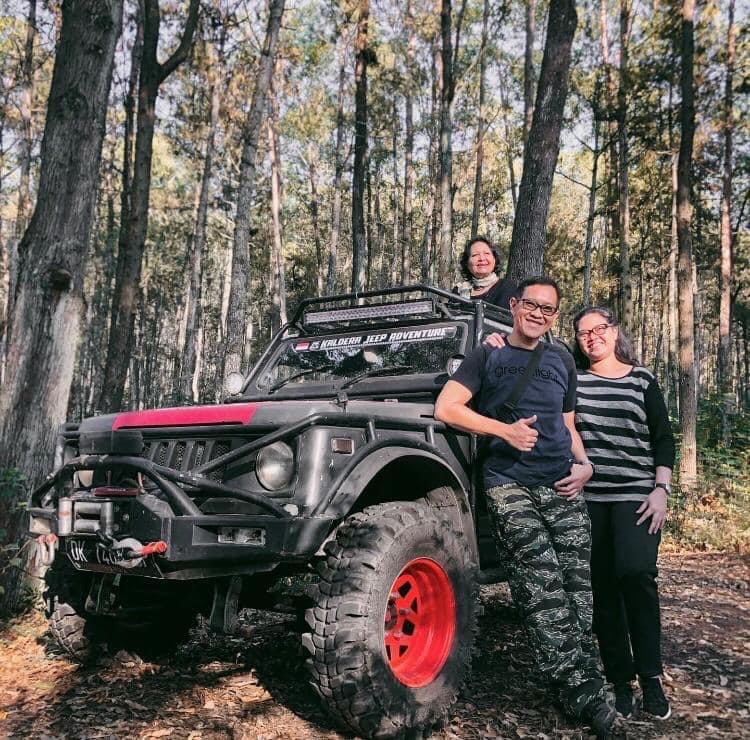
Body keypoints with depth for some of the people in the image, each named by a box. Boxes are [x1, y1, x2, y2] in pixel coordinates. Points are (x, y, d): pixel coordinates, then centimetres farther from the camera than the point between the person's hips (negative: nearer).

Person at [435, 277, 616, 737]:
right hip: (511, 486, -4)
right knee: (544, 591, -10)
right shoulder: (489, 356, 4)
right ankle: (585, 696, -6)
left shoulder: (561, 360, 16)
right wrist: (505, 430, -13)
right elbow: (446, 408, -5)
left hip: (562, 488, 4)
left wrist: (584, 464, 4)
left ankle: (590, 686, 10)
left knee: (579, 587, 1)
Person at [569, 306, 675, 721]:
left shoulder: (642, 380, 6)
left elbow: (663, 439, 6)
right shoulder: (570, 379, 8)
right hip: (587, 497, 2)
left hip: (636, 494, -1)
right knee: (602, 586, 4)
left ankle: (650, 677, -4)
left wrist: (660, 490, -4)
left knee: (635, 572, -18)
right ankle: (619, 680, 14)